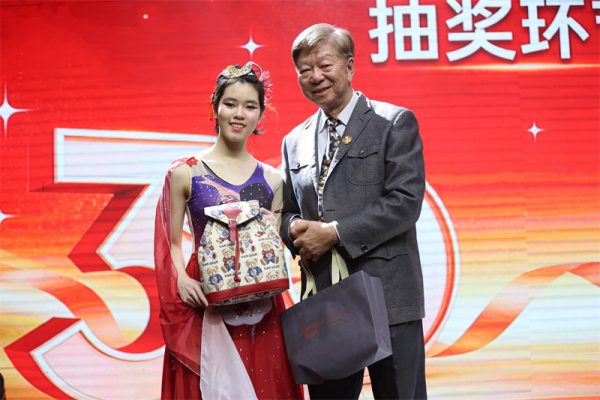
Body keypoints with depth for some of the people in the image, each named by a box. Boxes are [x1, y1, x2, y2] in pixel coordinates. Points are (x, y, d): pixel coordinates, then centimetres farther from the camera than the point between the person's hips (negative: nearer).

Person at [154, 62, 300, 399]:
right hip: (205, 310, -3)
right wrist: (181, 278, -15)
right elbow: (172, 243, 3)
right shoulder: (185, 172, 0)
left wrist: (273, 231, -7)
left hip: (260, 313, 3)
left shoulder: (272, 179, 8)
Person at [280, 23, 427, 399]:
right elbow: (286, 212, 19)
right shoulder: (294, 142, 15)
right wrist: (295, 229, -5)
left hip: (387, 295, -4)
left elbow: (406, 202, -11)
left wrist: (334, 233, -15)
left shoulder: (394, 123, -1)